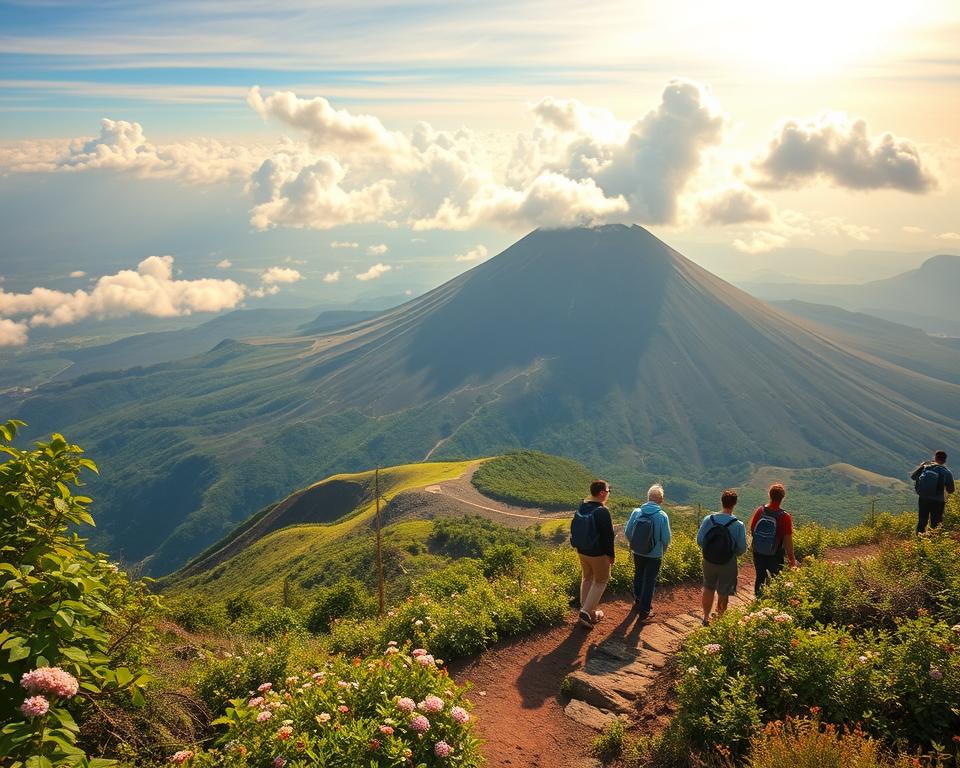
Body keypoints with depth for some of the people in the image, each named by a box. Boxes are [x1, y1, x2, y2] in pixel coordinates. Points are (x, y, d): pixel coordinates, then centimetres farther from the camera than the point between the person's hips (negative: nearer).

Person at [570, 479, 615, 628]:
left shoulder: (581, 508, 1)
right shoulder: (602, 512, -23)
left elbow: (574, 528, 10)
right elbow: (608, 536, -20)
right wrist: (611, 555, -9)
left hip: (582, 551, 7)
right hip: (598, 554, -7)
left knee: (587, 578, 20)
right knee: (600, 581, 8)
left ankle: (588, 612, 28)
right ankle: (586, 612, 1)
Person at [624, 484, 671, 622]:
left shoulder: (636, 512, -12)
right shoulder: (662, 516, -19)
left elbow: (627, 532, -6)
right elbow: (666, 538, -14)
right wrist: (662, 551, 6)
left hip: (637, 553, 3)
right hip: (654, 555, -3)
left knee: (638, 576, 25)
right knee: (649, 581, 11)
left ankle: (637, 601, 42)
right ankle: (644, 611, 17)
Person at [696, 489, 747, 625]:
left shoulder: (708, 520, -13)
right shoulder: (738, 525, -18)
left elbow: (699, 540, -7)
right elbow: (742, 549, -12)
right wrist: (733, 553, 10)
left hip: (709, 561, 2)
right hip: (728, 564, -2)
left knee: (708, 588, 24)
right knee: (723, 594, 17)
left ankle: (706, 618, 31)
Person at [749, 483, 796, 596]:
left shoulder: (760, 510, -11)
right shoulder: (785, 517, -21)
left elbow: (752, 530, 1)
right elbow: (788, 541, -17)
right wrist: (792, 559, -4)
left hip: (758, 553, 3)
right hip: (775, 556, -3)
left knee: (760, 578, 19)